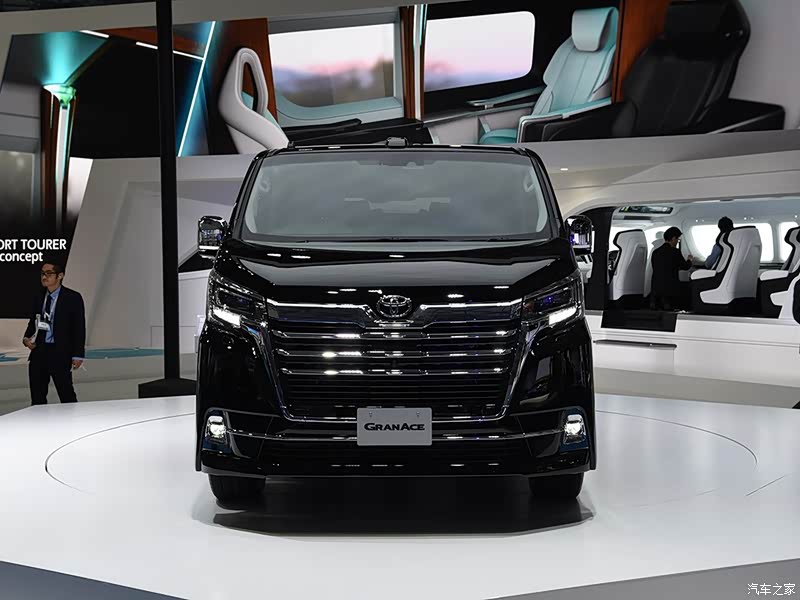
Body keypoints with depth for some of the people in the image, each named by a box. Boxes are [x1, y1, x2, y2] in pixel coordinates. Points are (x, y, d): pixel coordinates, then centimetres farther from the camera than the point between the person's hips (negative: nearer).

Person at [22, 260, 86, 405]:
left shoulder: (73, 298, -4)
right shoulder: (38, 298, 12)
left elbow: (79, 328, -5)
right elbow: (32, 323, 19)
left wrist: (78, 355, -10)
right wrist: (26, 338, -2)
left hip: (60, 353, -5)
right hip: (38, 352, 5)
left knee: (67, 396, -2)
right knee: (37, 397, 8)